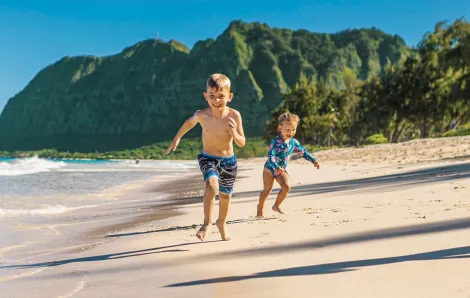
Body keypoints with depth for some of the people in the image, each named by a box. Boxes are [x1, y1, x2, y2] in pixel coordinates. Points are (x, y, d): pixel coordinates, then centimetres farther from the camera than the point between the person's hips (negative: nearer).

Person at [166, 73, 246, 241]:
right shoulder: (202, 115, -15)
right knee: (212, 185, -30)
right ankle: (207, 223, -16)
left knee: (225, 196, 15)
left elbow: (242, 143, -8)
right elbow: (190, 121, 10)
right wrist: (177, 138, 17)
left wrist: (233, 132, -28)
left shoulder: (234, 115, -16)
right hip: (208, 158, -1)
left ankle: (222, 223, 44)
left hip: (228, 160, 2)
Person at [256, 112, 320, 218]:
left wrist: (313, 160, 6)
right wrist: (276, 167, -47)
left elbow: (303, 151, 11)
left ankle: (276, 205, 5)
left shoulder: (293, 142, -4)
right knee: (267, 189, 3)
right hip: (270, 168, -5)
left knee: (287, 186, -15)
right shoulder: (276, 142, -24)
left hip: (281, 170, 5)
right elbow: (271, 156, -33)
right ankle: (260, 209, 26)